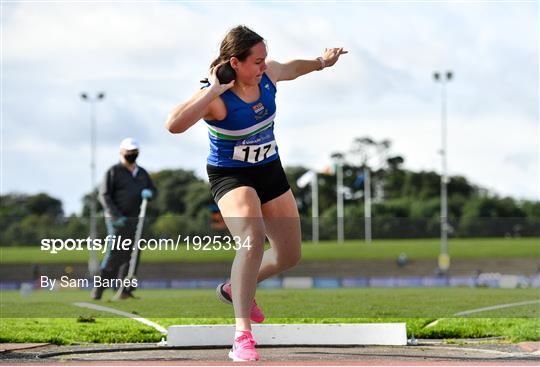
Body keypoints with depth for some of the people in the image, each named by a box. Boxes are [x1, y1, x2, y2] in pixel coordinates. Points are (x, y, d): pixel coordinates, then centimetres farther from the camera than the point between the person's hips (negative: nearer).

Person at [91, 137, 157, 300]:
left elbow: (153, 190, 21)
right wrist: (117, 215, -18)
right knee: (114, 255, -12)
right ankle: (98, 290, -8)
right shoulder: (113, 171, 0)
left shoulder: (142, 173, 18)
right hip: (117, 220, -6)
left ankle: (125, 290, 7)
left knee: (132, 256, 3)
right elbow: (104, 195, -7)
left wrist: (148, 192, -5)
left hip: (135, 220, 6)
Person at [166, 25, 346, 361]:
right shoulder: (217, 99, -28)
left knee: (289, 255, 13)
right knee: (253, 237, -34)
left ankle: (236, 289, 43)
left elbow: (291, 69, 17)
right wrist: (214, 90, -42)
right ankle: (242, 336, -35)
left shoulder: (269, 74, -9)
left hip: (270, 171, 7)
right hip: (231, 176, -7)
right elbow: (174, 125, -45)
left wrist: (321, 62, 26)